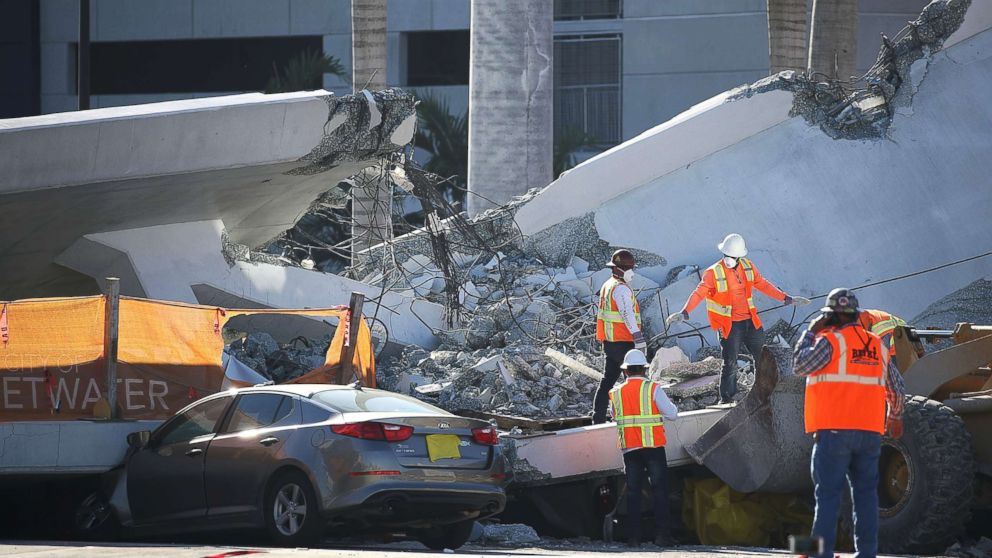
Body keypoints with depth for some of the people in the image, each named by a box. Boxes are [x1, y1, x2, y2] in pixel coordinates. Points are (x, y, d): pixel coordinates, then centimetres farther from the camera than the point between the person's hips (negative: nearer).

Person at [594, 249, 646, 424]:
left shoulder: (607, 286, 16)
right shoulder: (621, 288, -16)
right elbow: (627, 314, -26)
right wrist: (638, 337, -30)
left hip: (609, 342, 10)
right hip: (622, 342, -10)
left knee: (608, 379, 13)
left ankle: (598, 418, 13)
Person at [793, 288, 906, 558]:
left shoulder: (831, 341, -7)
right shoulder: (878, 346, 14)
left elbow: (800, 366, -6)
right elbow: (897, 388, 21)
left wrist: (811, 333, 6)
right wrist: (894, 417, 37)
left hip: (834, 430, -5)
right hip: (870, 431, 5)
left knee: (828, 493, -4)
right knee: (866, 492, 9)